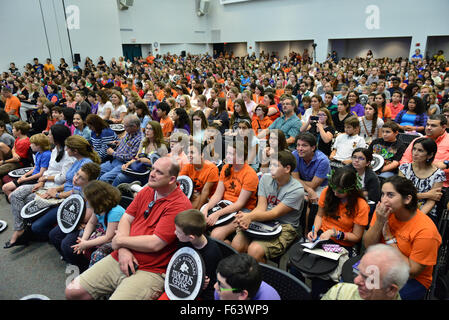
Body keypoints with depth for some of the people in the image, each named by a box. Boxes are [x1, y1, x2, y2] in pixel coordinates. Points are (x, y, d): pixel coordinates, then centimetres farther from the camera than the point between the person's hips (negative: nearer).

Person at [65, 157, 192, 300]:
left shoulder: (179, 205, -17)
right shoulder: (146, 190, 8)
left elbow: (155, 243, -21)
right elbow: (126, 218, 8)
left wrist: (120, 241, -7)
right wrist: (123, 250, -10)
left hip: (149, 271, -7)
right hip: (120, 258, 7)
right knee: (72, 292, 4)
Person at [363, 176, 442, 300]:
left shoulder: (425, 230, -24)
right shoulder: (383, 211, -10)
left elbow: (411, 272, -19)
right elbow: (368, 246, -7)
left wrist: (389, 237, -21)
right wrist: (379, 222, -22)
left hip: (412, 281, -4)